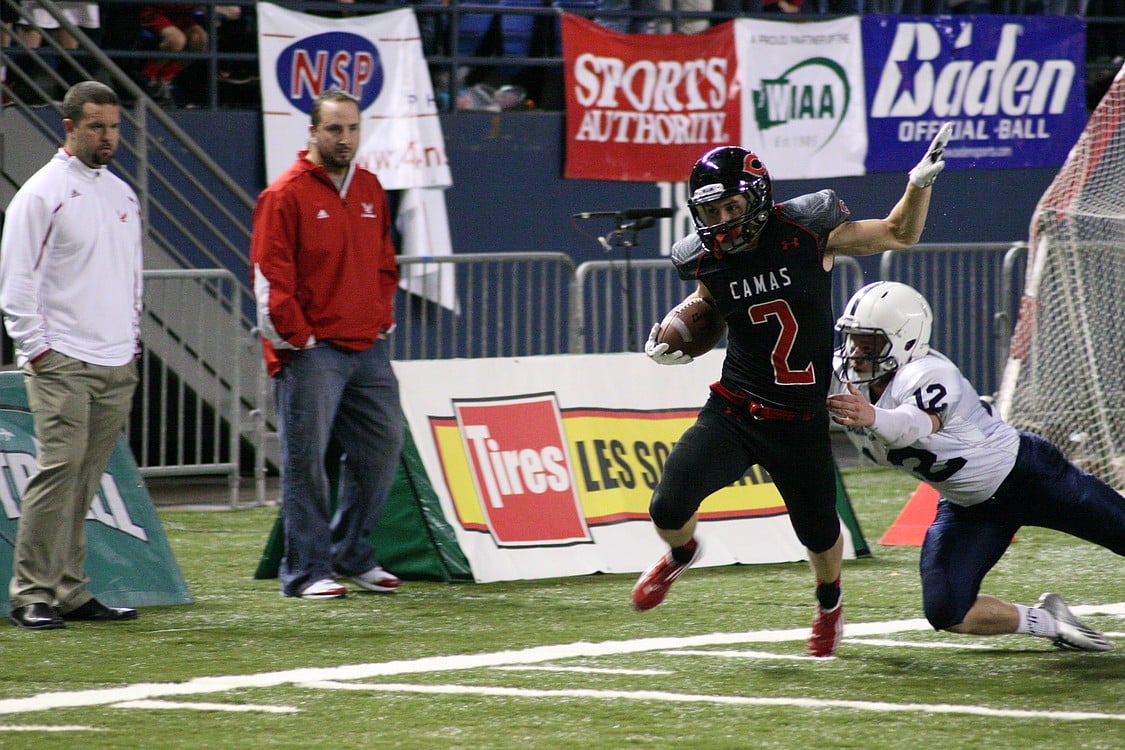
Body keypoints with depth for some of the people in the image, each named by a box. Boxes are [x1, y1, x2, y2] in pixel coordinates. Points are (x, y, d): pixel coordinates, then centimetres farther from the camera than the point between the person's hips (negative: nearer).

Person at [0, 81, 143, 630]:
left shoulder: (122, 194, 17)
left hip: (117, 363, 7)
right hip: (61, 360, -6)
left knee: (86, 478, 6)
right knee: (60, 467, -15)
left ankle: (70, 590, 8)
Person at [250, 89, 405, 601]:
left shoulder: (369, 190, 14)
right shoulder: (286, 195, -7)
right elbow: (270, 277, -10)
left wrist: (382, 320, 12)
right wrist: (297, 337, -12)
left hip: (367, 348, 7)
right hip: (311, 352, -7)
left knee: (382, 446, 9)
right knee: (306, 458, -5)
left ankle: (352, 555, 22)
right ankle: (306, 571, 0)